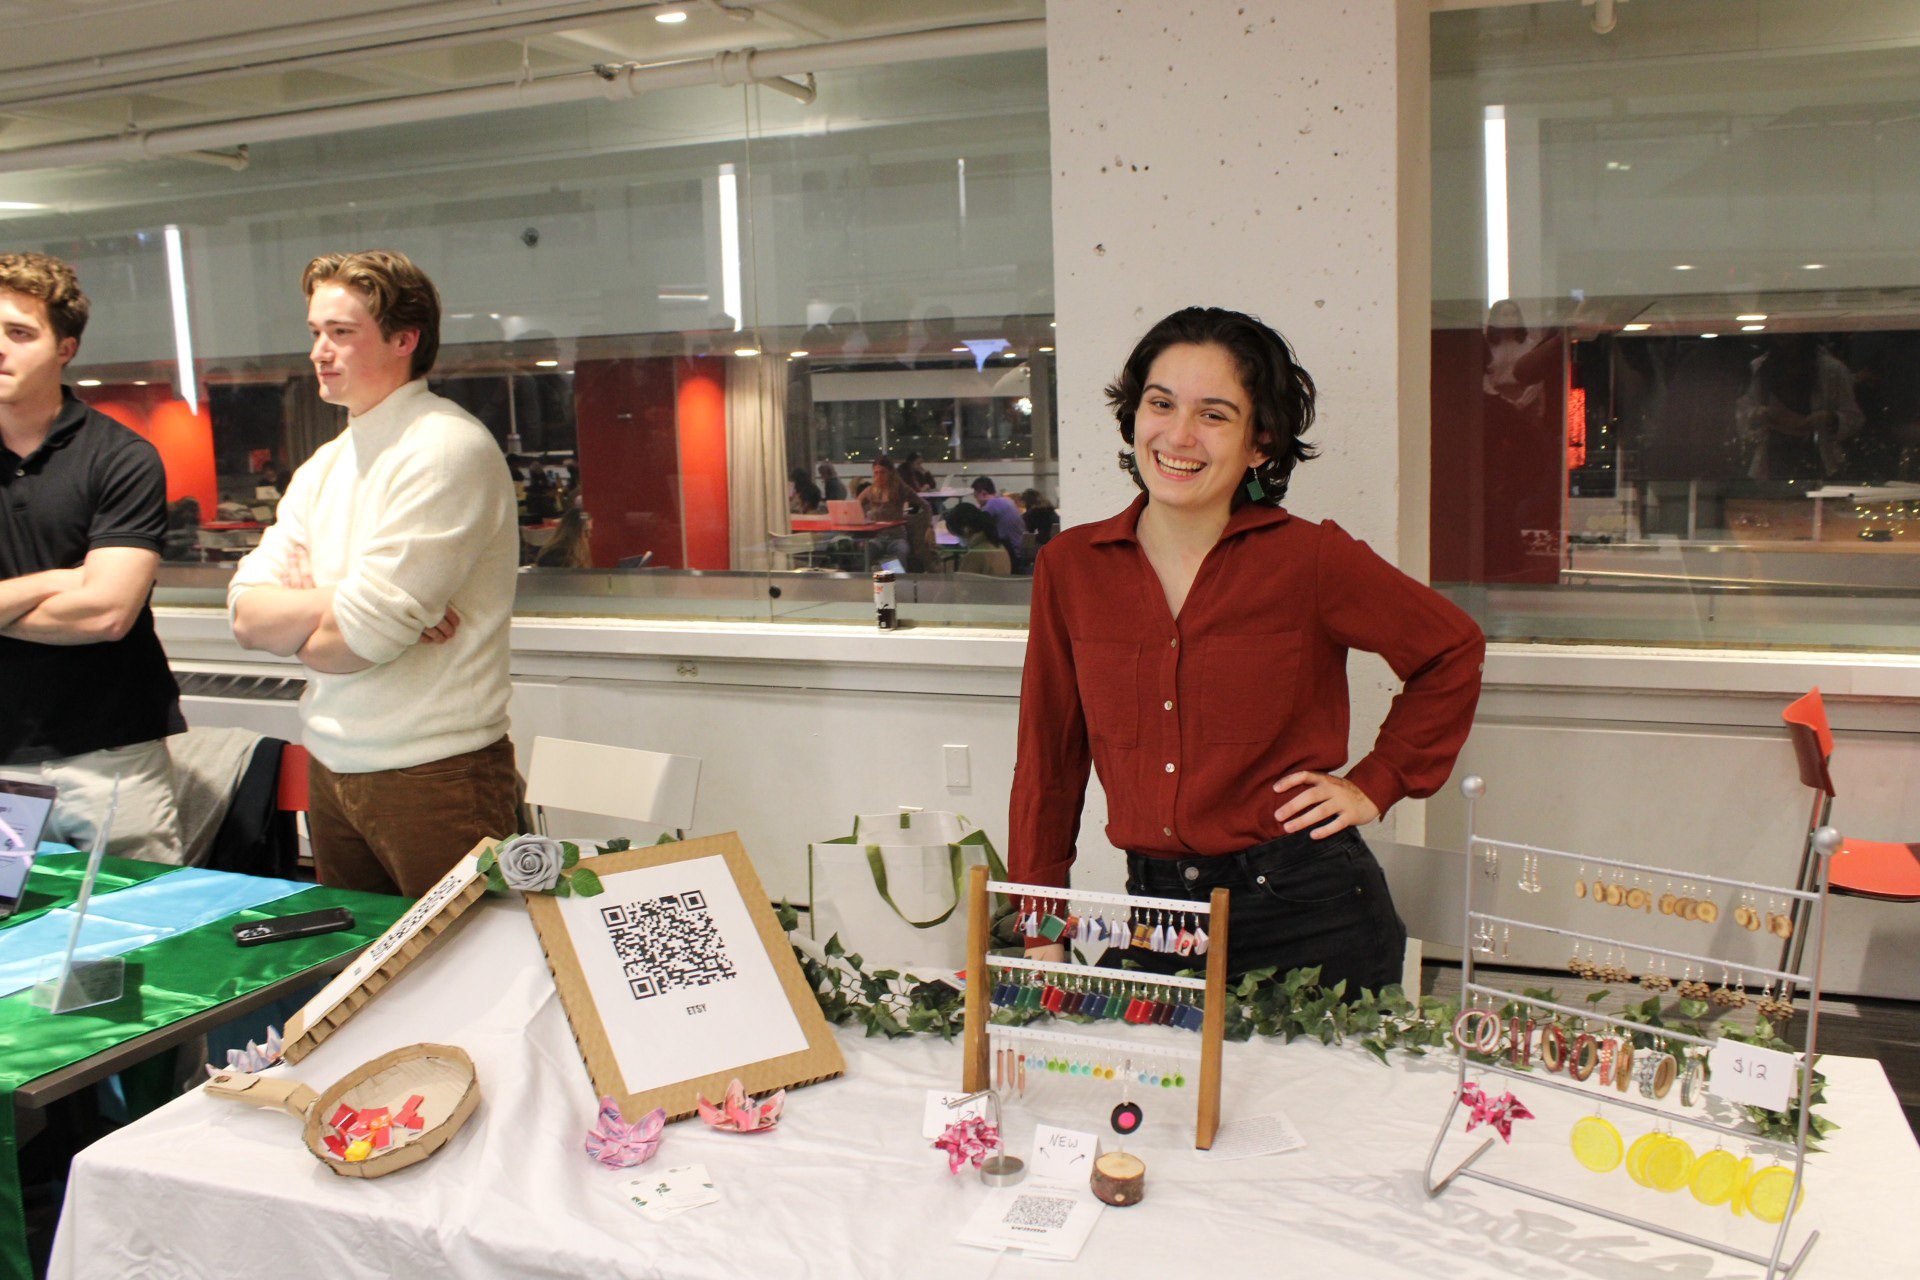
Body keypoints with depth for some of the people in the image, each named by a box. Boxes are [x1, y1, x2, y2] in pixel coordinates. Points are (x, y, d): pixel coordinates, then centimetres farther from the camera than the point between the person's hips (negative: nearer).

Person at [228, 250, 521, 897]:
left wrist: (300, 628, 0)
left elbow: (360, 637, -20)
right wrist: (339, 602, -15)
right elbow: (248, 613, 2)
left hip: (435, 773, -8)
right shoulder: (324, 467, 12)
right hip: (331, 767, 8)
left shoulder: (446, 449, -15)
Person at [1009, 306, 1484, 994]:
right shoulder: (1070, 566, 0)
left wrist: (1376, 783, 3)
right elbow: (1047, 760, 5)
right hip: (1154, 910, 2)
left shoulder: (1311, 559, -7)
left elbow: (1452, 650, 9)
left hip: (1307, 916, -2)